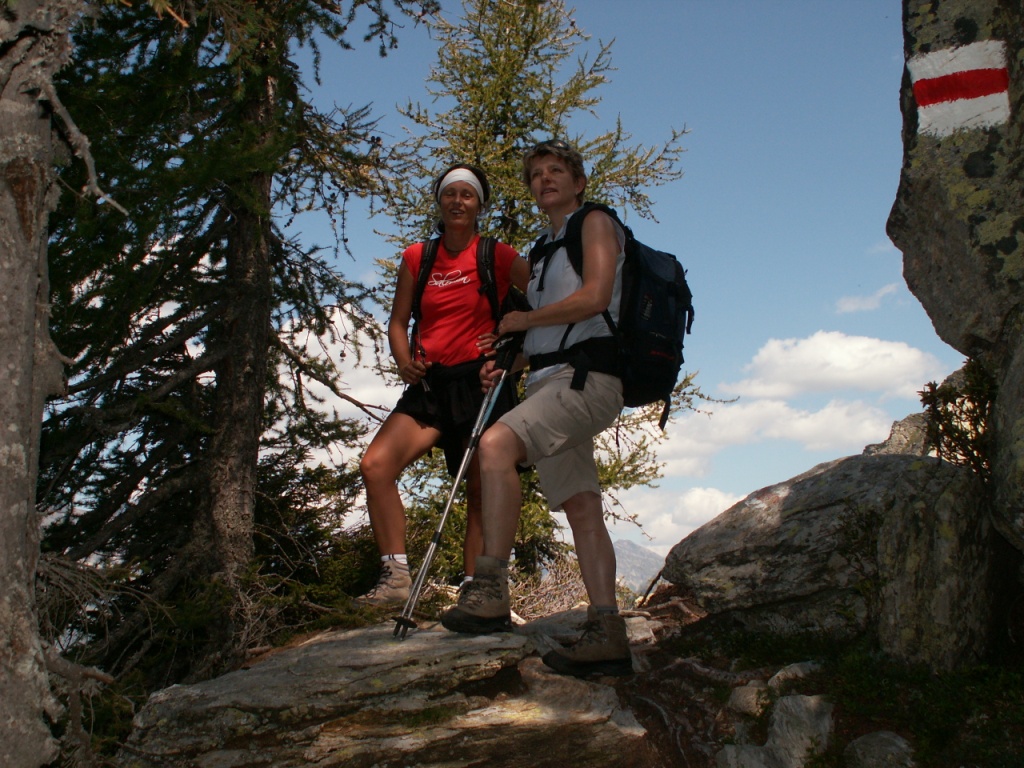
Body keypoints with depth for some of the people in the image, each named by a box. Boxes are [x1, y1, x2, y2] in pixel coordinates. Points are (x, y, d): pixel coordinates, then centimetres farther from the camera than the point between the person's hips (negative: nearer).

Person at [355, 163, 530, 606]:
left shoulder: (496, 256, 2)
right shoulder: (417, 258, 12)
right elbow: (398, 322, 14)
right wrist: (404, 362, -4)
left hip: (481, 380, -3)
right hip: (430, 383, 3)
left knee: (480, 492, -2)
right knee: (376, 464, -17)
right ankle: (396, 575, -13)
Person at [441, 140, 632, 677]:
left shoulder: (595, 224, 5)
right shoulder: (542, 254, 29)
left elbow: (594, 298, -11)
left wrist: (521, 320, -2)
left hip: (587, 376, -8)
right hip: (549, 381, 8)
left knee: (497, 444, -28)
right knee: (580, 507, -1)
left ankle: (490, 593, -29)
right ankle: (607, 635, -5)